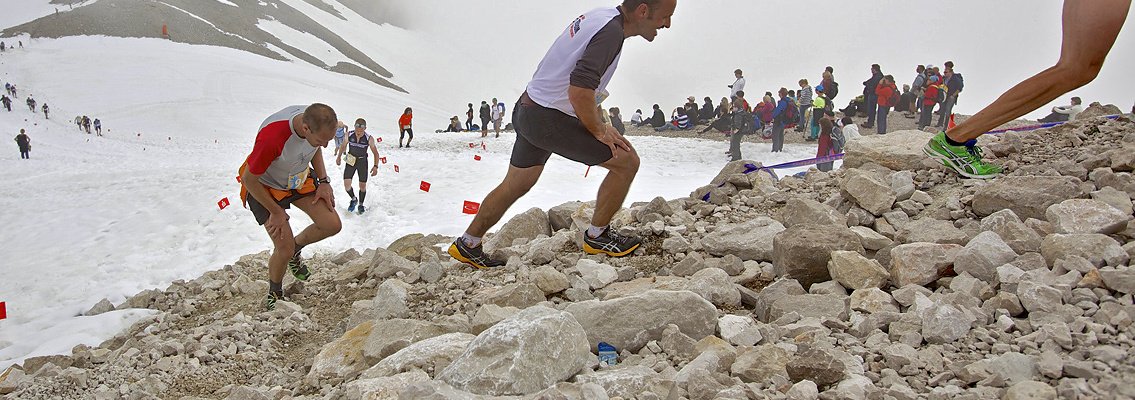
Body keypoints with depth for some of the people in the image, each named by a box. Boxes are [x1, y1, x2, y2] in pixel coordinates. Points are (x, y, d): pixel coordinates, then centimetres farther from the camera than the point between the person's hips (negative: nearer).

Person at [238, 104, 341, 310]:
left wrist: (324, 182, -6)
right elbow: (249, 179, -26)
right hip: (263, 186, -6)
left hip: (299, 177, 6)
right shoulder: (272, 137, -42)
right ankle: (274, 294, 20)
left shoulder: (318, 121, -23)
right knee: (284, 249, -11)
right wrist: (276, 212, -16)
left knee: (332, 225, -6)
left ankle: (295, 248, 24)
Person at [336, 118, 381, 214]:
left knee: (362, 186, 7)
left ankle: (361, 204, 31)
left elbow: (375, 153, -12)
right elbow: (343, 145, 4)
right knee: (346, 184, -6)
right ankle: (353, 199, 23)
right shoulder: (349, 135, -17)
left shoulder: (369, 139, -22)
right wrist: (339, 156, 5)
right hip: (350, 161, 1)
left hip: (362, 162, -1)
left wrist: (375, 166, -20)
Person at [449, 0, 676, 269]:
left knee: (516, 186, 21)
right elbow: (579, 90, -29)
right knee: (627, 161, -4)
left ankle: (467, 245, 32)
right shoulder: (612, 31, -20)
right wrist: (599, 131, -14)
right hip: (550, 120, -10)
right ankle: (597, 237, 10)